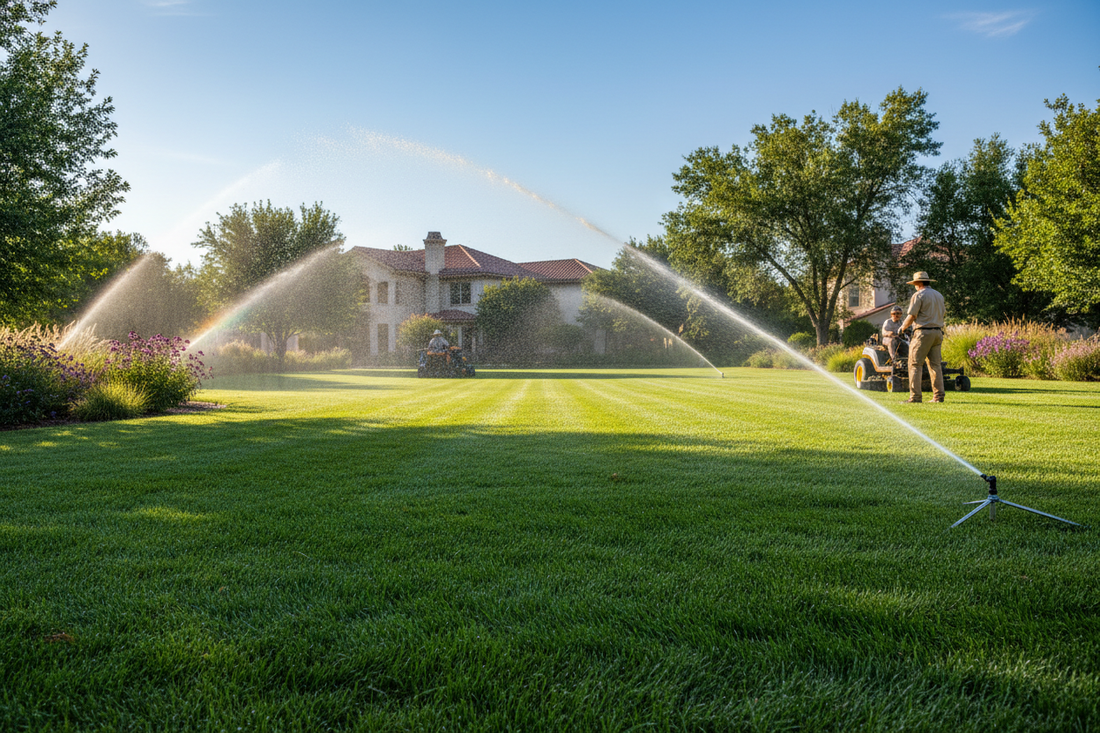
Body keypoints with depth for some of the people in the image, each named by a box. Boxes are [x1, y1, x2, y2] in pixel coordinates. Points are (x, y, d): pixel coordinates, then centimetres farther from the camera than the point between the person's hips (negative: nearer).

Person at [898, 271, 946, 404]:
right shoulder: (939, 296, 17)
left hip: (923, 333, -7)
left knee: (915, 364, -6)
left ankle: (915, 396, -11)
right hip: (937, 332, 8)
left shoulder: (919, 295, -7)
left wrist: (903, 327, 4)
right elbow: (943, 313, 22)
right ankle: (939, 395, 5)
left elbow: (911, 316, -11)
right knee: (935, 364, 8)